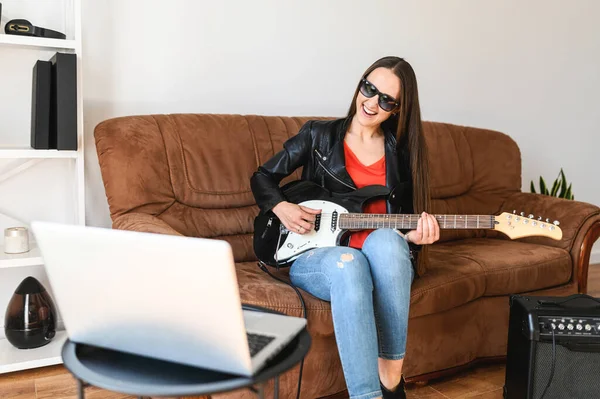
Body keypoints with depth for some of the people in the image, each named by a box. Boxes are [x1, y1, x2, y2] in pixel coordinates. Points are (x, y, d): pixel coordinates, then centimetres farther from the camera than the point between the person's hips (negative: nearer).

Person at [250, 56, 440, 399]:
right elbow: (263, 177, 10)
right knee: (349, 261, -38)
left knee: (385, 239, -35)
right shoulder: (318, 135, 4)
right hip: (314, 257, -1)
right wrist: (281, 207, -10)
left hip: (385, 264, 2)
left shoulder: (402, 152, 8)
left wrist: (415, 234, -12)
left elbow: (404, 219, 11)